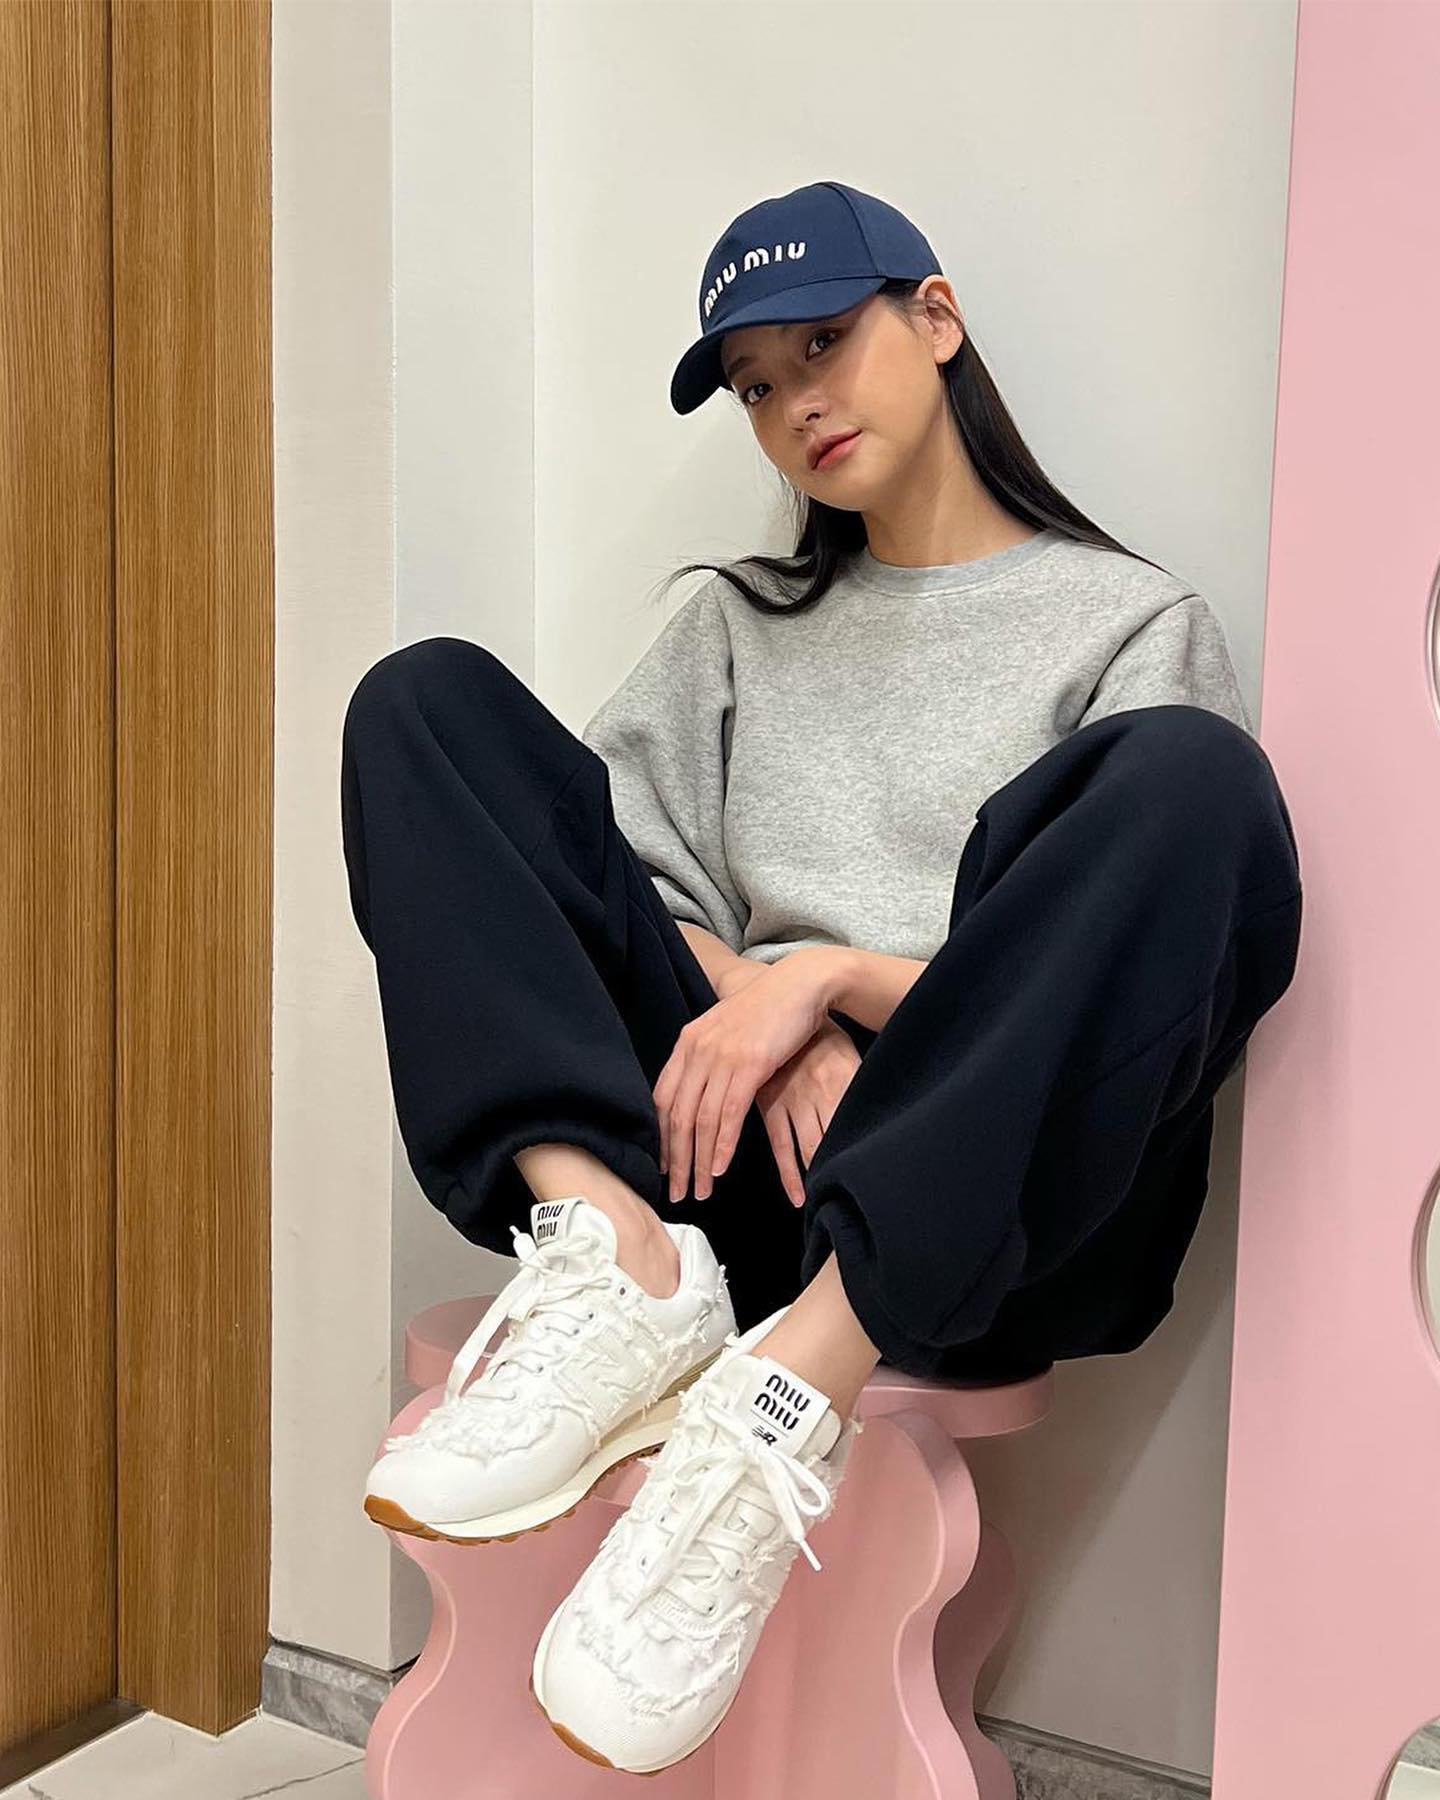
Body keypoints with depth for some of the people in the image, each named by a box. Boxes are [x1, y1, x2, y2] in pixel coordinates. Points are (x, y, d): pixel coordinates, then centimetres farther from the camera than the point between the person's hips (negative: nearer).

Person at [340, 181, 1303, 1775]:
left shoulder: (1129, 624, 11)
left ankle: (792, 1397, -37)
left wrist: (831, 975, -12)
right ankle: (621, 1271, -26)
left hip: (992, 1224, -3)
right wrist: (751, 1001, -9)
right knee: (429, 701, -4)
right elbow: (599, 865, 11)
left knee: (1192, 777, -29)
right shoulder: (741, 623, 25)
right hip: (735, 1145, 4)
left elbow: (1125, 1004, 0)